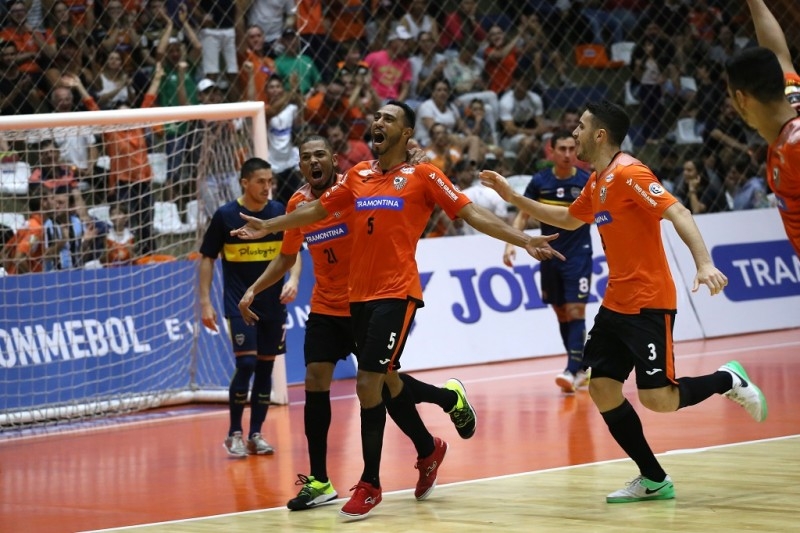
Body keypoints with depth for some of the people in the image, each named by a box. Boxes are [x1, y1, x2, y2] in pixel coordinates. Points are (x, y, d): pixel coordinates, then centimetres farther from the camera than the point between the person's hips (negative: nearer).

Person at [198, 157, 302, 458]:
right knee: (246, 363, -13)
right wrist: (205, 302, -5)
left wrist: (293, 279, -13)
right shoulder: (226, 216, -7)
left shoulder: (280, 213, 1)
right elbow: (207, 258, 0)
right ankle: (234, 434, -1)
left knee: (266, 366, 6)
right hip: (239, 305, -3)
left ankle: (256, 434, 15)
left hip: (273, 304, 3)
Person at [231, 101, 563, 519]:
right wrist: (268, 226, 24)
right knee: (385, 380, 16)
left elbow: (472, 215, -5)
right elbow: (317, 210, 24)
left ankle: (370, 484, -2)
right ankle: (428, 449, 40)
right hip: (360, 295, 6)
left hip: (396, 294, -6)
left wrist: (524, 240, -14)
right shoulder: (358, 175, 12)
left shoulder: (422, 176, -3)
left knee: (369, 383, -12)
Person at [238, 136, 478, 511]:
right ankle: (319, 481, -2)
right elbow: (286, 258, 15)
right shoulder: (298, 204, 3)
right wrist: (253, 290, 6)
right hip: (324, 307, 4)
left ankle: (450, 397, 31)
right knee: (315, 382, -7)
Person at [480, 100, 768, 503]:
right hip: (615, 303, 9)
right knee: (602, 389, 2)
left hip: (648, 303, -9)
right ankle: (653, 480, 10)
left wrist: (703, 263, -36)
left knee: (657, 399, -13)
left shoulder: (628, 173, -15)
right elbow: (568, 220, 31)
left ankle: (728, 380, 14)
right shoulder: (596, 183, 13)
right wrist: (513, 197, 27)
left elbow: (677, 213, -23)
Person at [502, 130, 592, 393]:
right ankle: (583, 368, 22)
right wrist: (511, 242, -12)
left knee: (575, 311, -12)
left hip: (578, 256, -3)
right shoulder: (539, 181, -1)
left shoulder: (587, 181, -7)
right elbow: (523, 215, 3)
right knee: (561, 314, 9)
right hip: (549, 256, 3)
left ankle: (572, 372, -18)